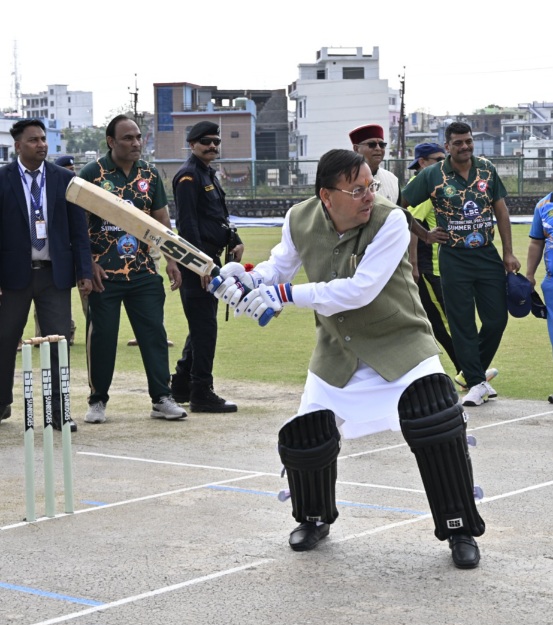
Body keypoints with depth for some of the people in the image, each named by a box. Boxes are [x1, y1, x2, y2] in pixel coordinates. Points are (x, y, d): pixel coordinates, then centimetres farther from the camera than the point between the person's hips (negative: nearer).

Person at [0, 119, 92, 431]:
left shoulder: (64, 179, 3)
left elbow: (79, 229, 4)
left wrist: (85, 272, -3)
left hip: (55, 273, 1)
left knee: (59, 342, -2)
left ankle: (59, 411, 5)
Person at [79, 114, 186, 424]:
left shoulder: (149, 174, 8)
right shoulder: (93, 173, -4)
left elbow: (162, 220, 12)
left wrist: (171, 260, 4)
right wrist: (89, 264, -10)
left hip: (143, 271, 3)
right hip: (104, 273, -3)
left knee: (154, 332, 0)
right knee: (102, 336, 2)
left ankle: (162, 398, 6)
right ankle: (98, 400, 14)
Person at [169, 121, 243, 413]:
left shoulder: (209, 175, 20)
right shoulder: (188, 175, -10)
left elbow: (220, 216, 25)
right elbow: (187, 223, -18)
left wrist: (235, 241, 7)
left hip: (210, 259, 10)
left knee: (202, 325, 15)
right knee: (204, 326, -8)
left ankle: (181, 385, 24)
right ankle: (201, 393, -4)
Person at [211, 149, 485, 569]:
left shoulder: (389, 221, -26)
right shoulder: (300, 220, -12)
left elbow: (360, 290, -34)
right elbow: (282, 265, 8)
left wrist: (287, 294, -34)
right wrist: (247, 279, -13)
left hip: (399, 342, -4)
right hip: (337, 351, 4)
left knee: (437, 427, -23)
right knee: (304, 439, 3)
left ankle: (460, 530, -4)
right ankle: (315, 519, 34)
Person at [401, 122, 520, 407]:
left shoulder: (487, 170, 4)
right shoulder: (432, 175, -5)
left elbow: (501, 210, 8)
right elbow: (400, 205, 0)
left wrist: (508, 253, 4)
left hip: (488, 255, 3)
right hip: (454, 258, -3)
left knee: (497, 319, 3)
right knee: (462, 324, -1)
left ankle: (473, 372, 23)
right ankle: (476, 383, 6)